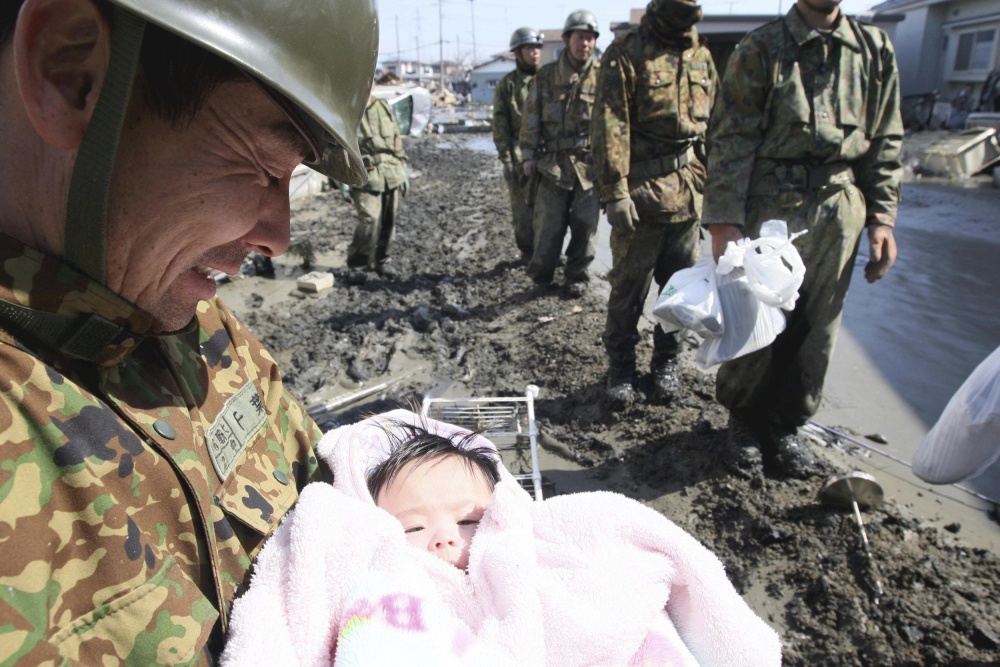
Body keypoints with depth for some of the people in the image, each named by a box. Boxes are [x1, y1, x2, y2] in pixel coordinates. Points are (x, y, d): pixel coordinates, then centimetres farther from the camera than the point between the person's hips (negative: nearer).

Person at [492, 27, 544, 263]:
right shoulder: (507, 84, 3)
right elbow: (500, 125, 1)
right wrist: (506, 159, -6)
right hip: (519, 156, -2)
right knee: (522, 207, 2)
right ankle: (527, 252, 15)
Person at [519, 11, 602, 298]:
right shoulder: (545, 75, 6)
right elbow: (532, 117, 8)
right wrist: (528, 155, 3)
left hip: (589, 163, 0)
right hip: (554, 162, 0)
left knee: (586, 224, 5)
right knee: (548, 223, 1)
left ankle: (577, 276, 22)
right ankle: (541, 276, 20)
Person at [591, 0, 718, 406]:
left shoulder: (702, 57, 15)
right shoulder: (626, 54, -3)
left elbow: (715, 123, 19)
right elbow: (610, 127, -11)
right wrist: (616, 191, -18)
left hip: (690, 192, 6)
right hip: (642, 192, -5)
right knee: (629, 285, 1)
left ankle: (666, 363, 27)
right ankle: (620, 366, 17)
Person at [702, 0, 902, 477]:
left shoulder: (875, 50, 12)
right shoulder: (761, 49, 0)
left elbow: (885, 142, 13)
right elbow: (731, 141, -6)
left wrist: (881, 218, 6)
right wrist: (724, 220, -14)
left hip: (839, 211, 4)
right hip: (771, 208, -3)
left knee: (817, 329, 7)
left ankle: (784, 424, 25)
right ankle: (743, 417, 25)